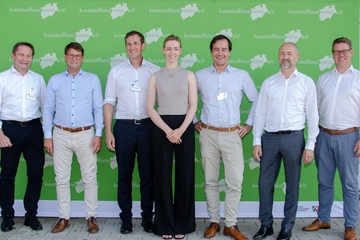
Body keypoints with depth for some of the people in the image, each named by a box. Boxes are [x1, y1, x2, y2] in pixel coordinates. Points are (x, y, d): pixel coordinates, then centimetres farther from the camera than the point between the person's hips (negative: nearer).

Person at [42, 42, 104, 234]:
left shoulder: (93, 79, 4)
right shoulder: (55, 80, 7)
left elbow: (98, 108, 2)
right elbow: (48, 109, 6)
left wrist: (98, 134, -5)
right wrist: (47, 136, 0)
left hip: (86, 135, -1)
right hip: (61, 135, 1)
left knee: (90, 178, 2)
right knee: (61, 179, 7)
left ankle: (91, 218, 13)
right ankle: (64, 218, 18)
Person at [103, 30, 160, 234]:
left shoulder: (155, 71, 3)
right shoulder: (116, 71, 6)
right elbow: (109, 102, 5)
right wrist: (108, 131, -2)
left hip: (147, 126, 0)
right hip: (124, 126, 1)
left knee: (148, 174, 5)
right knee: (124, 175, 7)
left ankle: (148, 218, 18)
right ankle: (126, 218, 18)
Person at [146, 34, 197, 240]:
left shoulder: (189, 75, 6)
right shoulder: (155, 77, 7)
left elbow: (193, 106, 0)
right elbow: (150, 108, 0)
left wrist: (180, 130, -12)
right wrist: (167, 130, -12)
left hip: (185, 128, 0)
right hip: (162, 128, 0)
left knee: (184, 175, 3)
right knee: (163, 176, 3)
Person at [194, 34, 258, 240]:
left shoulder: (242, 75, 3)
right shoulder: (200, 76, 4)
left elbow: (257, 100, 12)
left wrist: (249, 124, 7)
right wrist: (193, 121, 12)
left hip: (232, 135, -1)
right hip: (208, 134, 1)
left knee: (235, 182, -2)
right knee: (211, 181, 7)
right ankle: (214, 222, 20)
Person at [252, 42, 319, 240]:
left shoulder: (307, 82, 2)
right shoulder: (268, 82, 8)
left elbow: (312, 115, 1)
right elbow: (260, 112, 7)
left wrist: (310, 145, -4)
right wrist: (256, 141, 2)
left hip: (294, 137, -2)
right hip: (270, 137, 2)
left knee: (292, 184, 8)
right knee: (265, 183, 6)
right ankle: (266, 224, 21)